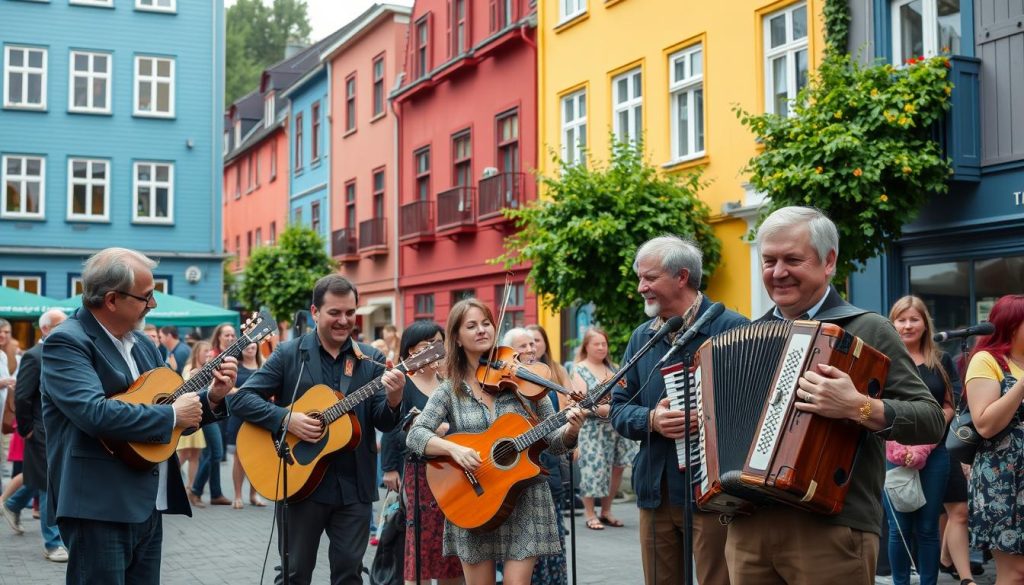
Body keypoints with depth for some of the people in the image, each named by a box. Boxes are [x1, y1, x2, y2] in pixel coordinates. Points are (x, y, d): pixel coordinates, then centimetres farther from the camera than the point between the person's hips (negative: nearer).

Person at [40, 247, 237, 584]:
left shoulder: (140, 342, 14)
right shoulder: (66, 342, -12)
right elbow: (95, 413, -27)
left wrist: (211, 398, 4)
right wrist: (171, 415, -18)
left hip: (148, 506, 8)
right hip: (100, 507, -8)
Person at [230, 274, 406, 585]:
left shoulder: (371, 359, 5)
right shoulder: (288, 354, -1)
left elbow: (383, 424, 0)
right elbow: (241, 398, -5)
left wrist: (393, 400, -21)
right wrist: (286, 419, -18)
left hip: (354, 486, 2)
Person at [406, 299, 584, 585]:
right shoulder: (450, 391, 2)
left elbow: (552, 441, 2)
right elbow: (415, 435, -8)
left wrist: (570, 431, -20)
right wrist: (453, 448, -25)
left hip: (524, 499, -1)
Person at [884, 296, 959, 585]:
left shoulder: (942, 360, 9)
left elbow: (948, 406, 9)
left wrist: (925, 444, -5)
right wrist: (898, 447, -13)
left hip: (934, 453, 2)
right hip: (893, 453, -2)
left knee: (927, 528, 5)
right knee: (900, 528, 1)